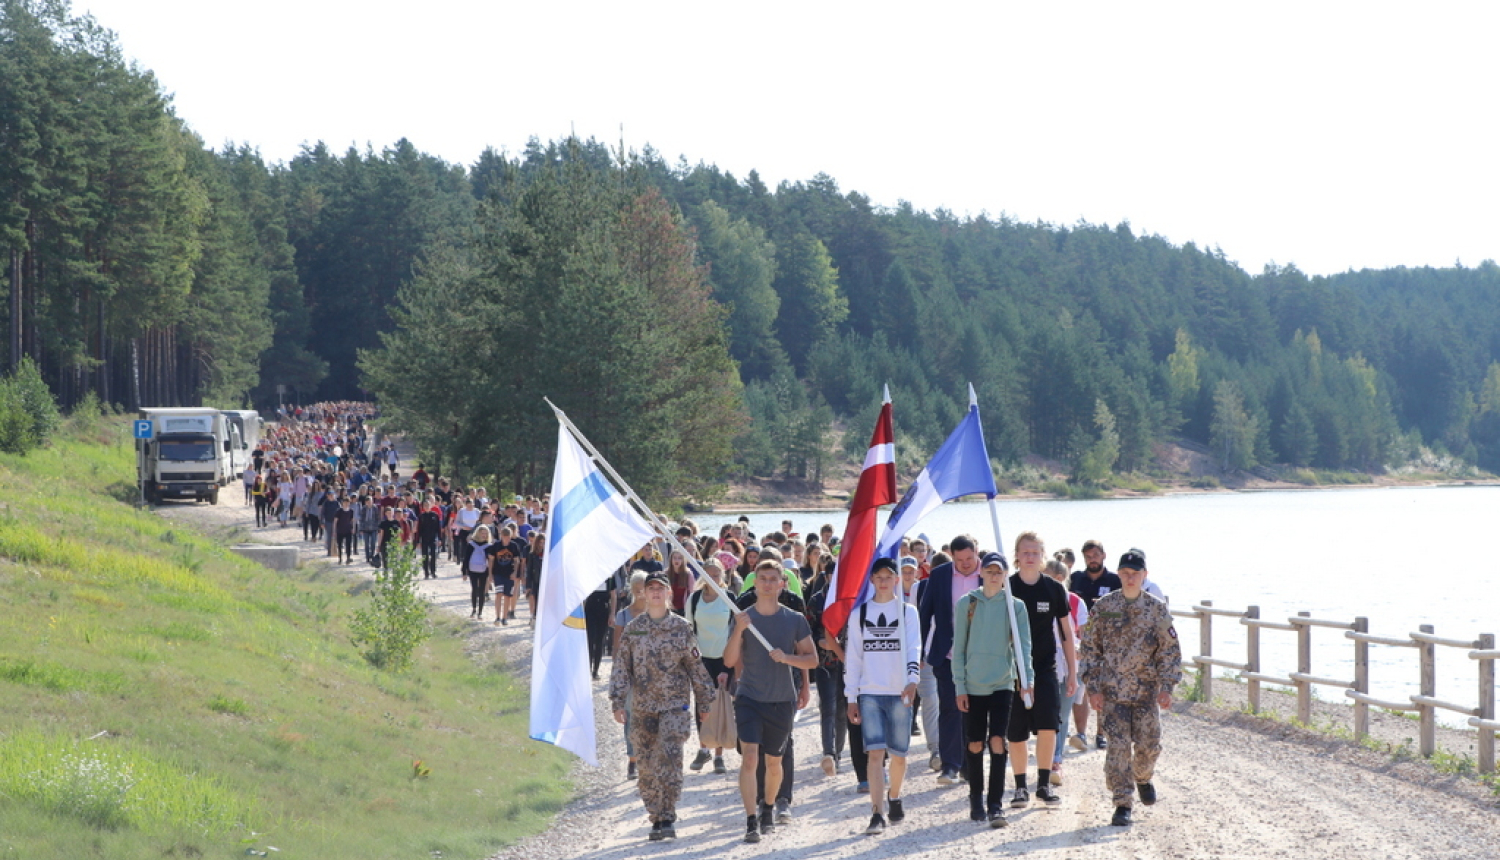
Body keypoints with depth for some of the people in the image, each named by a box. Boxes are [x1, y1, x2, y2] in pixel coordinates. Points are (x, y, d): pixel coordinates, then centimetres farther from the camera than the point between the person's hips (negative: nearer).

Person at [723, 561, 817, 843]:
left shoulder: (795, 620, 0)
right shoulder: (744, 618, -1)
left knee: (773, 763, 13)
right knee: (749, 757, -15)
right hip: (750, 699, -1)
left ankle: (768, 808, 37)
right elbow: (729, 661, -8)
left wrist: (787, 658, -16)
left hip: (782, 701, 1)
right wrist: (739, 630, -23)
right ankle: (751, 821, -16)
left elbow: (812, 659, 2)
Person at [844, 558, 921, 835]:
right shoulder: (860, 614, 8)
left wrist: (912, 679, -25)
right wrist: (851, 698, 5)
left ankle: (894, 799, 34)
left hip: (900, 692, 0)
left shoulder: (907, 612, 4)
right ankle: (877, 814, -11)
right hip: (869, 693, 0)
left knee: (898, 753, 7)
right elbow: (853, 657, 9)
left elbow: (914, 648, -8)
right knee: (875, 752, -10)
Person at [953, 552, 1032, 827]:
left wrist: (1025, 676, -17)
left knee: (997, 740, -12)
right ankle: (976, 799, 23)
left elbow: (1023, 645, -1)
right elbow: (959, 647, 4)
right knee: (975, 745, 7)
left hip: (1002, 684, -1)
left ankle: (995, 805, -11)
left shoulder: (1015, 606, 3)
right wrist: (959, 686, -1)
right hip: (973, 686, 1)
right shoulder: (966, 604, 3)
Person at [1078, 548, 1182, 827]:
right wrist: (1093, 688, -2)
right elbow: (1090, 647, 4)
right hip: (1112, 691, -1)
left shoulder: (1157, 609, 1)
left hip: (1147, 691, 1)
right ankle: (1123, 804, -4)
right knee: (1118, 745, -9)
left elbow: (1170, 650, 3)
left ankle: (1143, 778, 38)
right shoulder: (1103, 607, 1)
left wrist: (1166, 687, -6)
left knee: (1149, 744, 5)